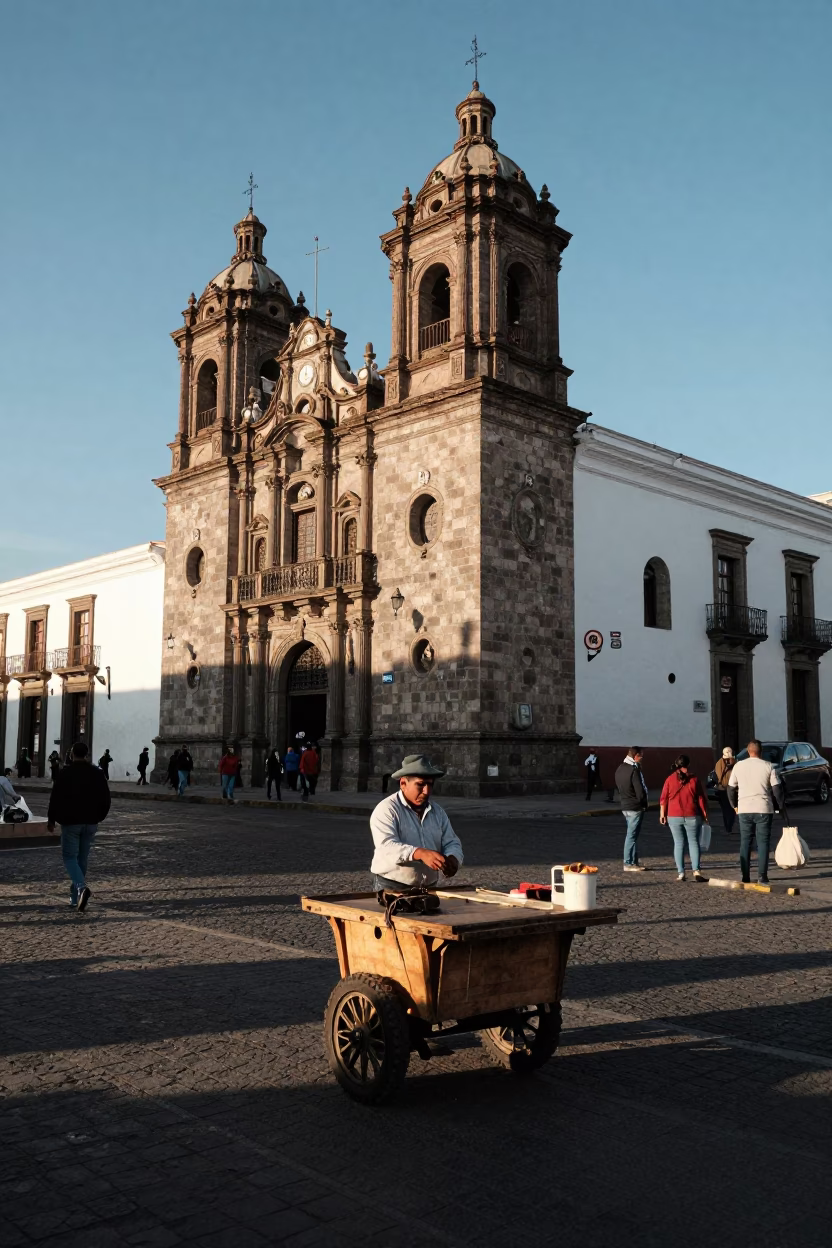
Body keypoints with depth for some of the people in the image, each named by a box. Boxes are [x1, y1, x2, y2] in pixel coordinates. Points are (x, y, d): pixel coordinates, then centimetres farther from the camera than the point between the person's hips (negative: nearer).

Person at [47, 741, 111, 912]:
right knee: (82, 859, 12)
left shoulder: (66, 773, -10)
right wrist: (98, 817, 20)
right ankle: (75, 896, 17)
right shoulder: (98, 773, 3)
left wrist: (51, 819, 3)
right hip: (90, 823, 4)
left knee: (70, 857, 0)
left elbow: (56, 798, -9)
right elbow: (105, 799, 8)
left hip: (70, 822, -4)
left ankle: (82, 887, -24)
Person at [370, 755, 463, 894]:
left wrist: (452, 859, -12)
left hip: (428, 888, 5)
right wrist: (420, 853, -35)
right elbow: (387, 847, -20)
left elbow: (451, 843, 12)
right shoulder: (386, 810, -7)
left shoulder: (437, 812, 13)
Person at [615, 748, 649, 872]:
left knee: (632, 834, 16)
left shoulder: (620, 769, 9)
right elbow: (641, 791, -20)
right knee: (632, 835, -3)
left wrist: (624, 799, 14)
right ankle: (628, 864, 0)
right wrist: (643, 803, -3)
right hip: (636, 807, -9)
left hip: (624, 806, 9)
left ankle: (634, 861, 21)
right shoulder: (634, 770, -19)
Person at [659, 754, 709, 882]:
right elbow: (702, 799, -2)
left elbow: (663, 798, 1)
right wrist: (705, 814, 6)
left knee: (678, 843, 7)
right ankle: (696, 870, -9)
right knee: (693, 842, 5)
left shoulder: (670, 779, 0)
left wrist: (662, 814, 10)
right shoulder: (694, 779, -3)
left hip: (674, 817, 1)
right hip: (692, 817, -1)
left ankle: (681, 873, 3)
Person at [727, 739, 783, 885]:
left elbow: (731, 788, 9)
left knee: (745, 843, 8)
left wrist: (734, 805, 21)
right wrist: (779, 806, 11)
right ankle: (762, 876, -1)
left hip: (744, 809, 2)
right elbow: (777, 789, -3)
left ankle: (745, 877, 6)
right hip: (764, 809, -2)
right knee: (763, 842, 4)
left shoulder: (738, 766, 4)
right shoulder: (768, 766, -2)